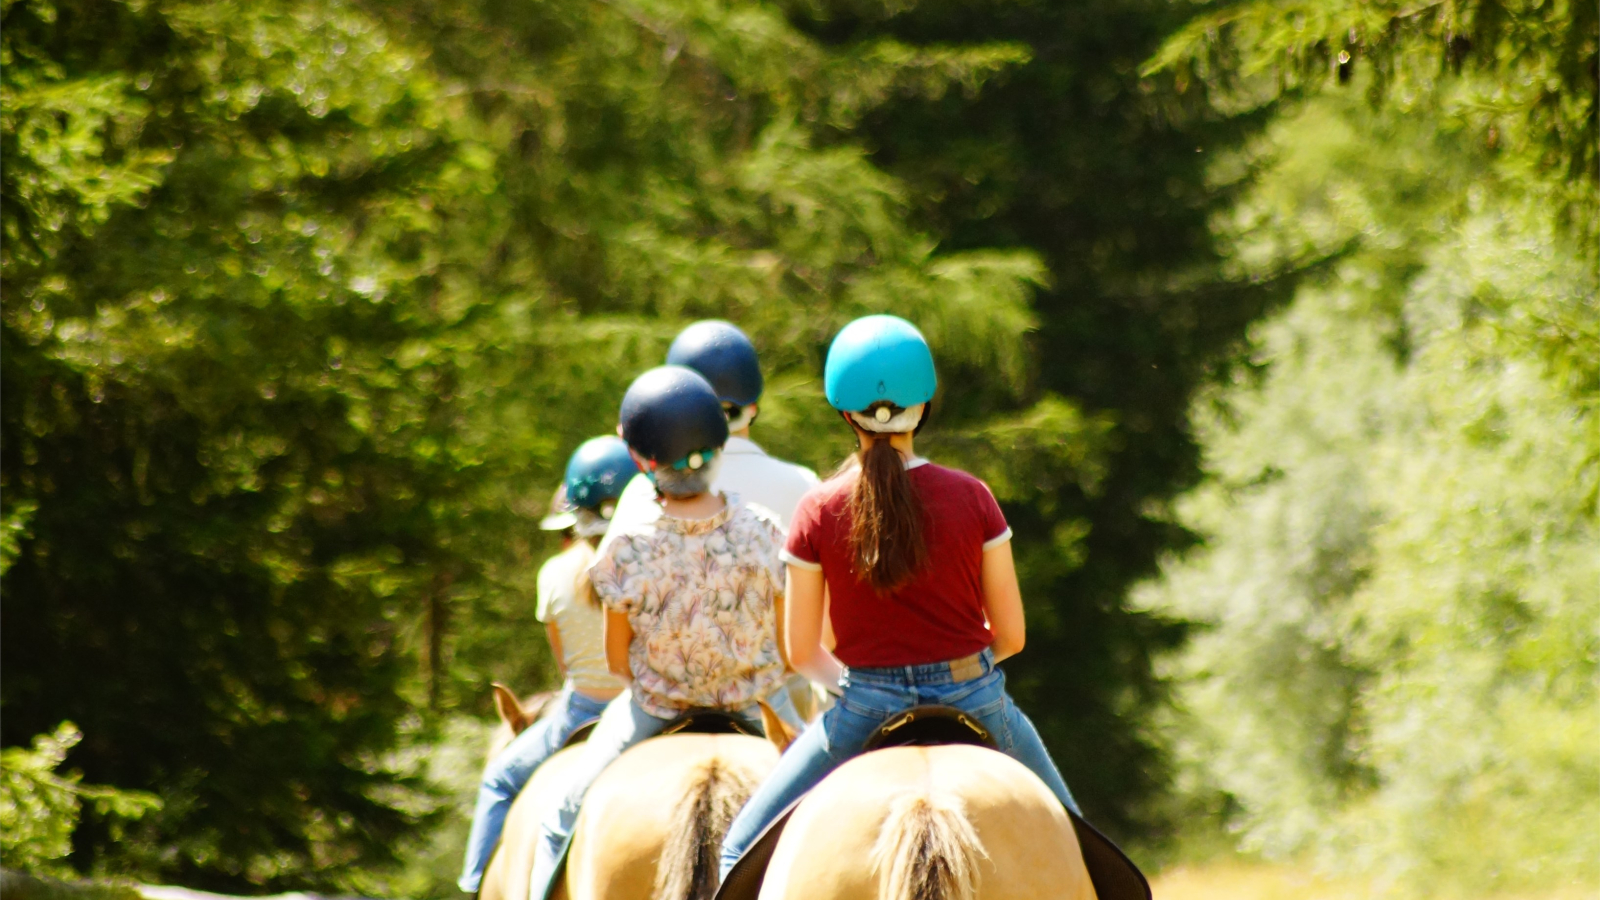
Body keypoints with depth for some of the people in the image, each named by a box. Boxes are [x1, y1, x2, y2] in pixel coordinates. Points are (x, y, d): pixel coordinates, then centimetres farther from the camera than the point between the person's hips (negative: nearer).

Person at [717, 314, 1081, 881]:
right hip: (975, 699, 1)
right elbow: (1011, 635, 0)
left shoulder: (818, 512, -7)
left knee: (743, 850, 11)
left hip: (867, 705, -1)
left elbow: (800, 652, -1)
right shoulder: (971, 498, -6)